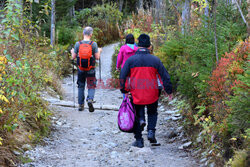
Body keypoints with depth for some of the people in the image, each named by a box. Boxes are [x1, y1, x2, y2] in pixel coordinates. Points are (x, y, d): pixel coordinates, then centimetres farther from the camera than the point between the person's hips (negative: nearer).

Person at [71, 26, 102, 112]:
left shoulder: (77, 44, -5)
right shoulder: (93, 44, -9)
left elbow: (73, 57, 2)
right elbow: (97, 57, -6)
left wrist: (72, 52, 24)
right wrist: (99, 51, 14)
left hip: (81, 70, 2)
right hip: (91, 70, -2)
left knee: (81, 87, 13)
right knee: (91, 86, 7)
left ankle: (81, 105, 15)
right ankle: (90, 99, -19)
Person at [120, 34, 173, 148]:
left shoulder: (130, 60, -4)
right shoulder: (155, 60, -4)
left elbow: (123, 76, -2)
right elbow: (165, 76, 1)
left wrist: (124, 91, 9)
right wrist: (169, 91, 12)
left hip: (136, 95, 0)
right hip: (152, 95, 0)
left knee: (137, 115, 15)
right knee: (152, 113, 24)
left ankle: (139, 140, 13)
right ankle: (151, 131, 3)